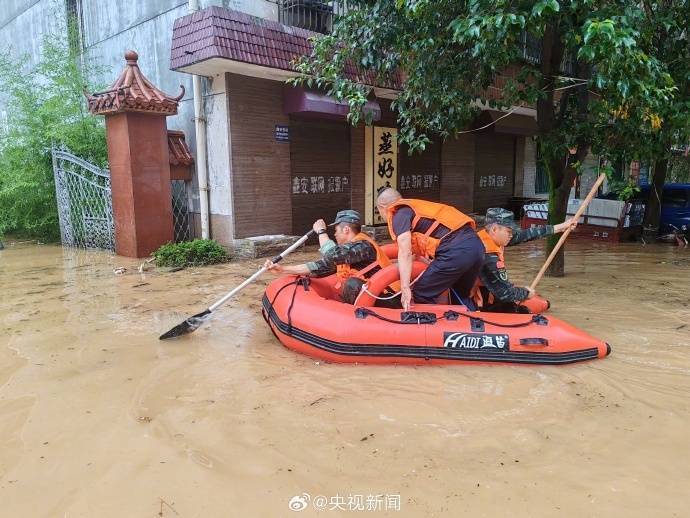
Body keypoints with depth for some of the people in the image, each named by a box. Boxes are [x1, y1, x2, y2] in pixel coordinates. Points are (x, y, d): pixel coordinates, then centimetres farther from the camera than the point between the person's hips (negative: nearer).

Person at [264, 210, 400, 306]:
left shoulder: (363, 246, -18)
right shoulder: (346, 248, 10)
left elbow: (332, 255, -33)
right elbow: (321, 266, 7)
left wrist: (321, 231, -15)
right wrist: (282, 269, 4)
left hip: (386, 302, -9)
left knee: (353, 283, -30)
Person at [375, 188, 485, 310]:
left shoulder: (399, 214, 4)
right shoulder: (416, 207, 30)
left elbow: (405, 253, -10)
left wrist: (405, 289, -12)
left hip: (456, 250, -9)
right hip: (475, 244, 9)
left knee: (422, 296, 5)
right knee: (461, 296, 26)